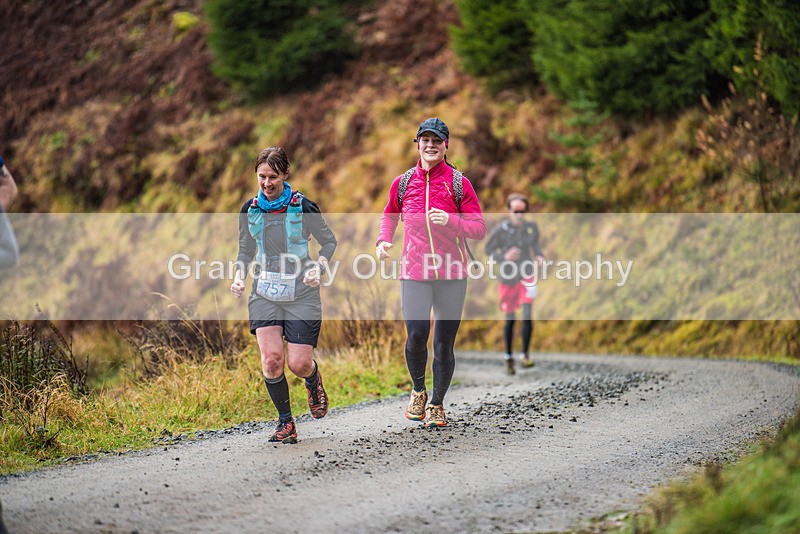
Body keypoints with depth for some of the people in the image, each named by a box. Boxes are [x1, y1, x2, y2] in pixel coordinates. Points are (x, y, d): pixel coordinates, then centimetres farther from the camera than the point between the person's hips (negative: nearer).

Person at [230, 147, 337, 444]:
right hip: (265, 292, 2)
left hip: (301, 294, -2)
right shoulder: (250, 210, 4)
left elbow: (329, 241, 5)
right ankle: (285, 423, 1)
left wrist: (318, 268, -12)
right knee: (271, 357, -16)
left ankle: (314, 380, 33)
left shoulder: (303, 207, -6)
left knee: (298, 364, -6)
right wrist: (239, 277, -2)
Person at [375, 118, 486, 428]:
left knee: (444, 344, 2)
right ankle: (418, 392, 14)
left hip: (452, 273, 0)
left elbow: (479, 228, 1)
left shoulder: (459, 183, 2)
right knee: (417, 337, -13)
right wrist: (383, 240, 8)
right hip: (414, 271, 0)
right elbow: (390, 215, 27)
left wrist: (450, 220, -16)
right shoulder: (403, 183, 8)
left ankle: (437, 404, 20)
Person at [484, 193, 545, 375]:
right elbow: (488, 250, -3)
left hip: (526, 275, 1)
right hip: (508, 277, -1)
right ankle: (509, 357, 23)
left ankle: (524, 355, -4)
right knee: (510, 320, 6)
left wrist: (540, 257, -9)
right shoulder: (501, 230, -13)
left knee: (528, 316, -14)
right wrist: (504, 256, -20)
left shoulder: (531, 227, -5)